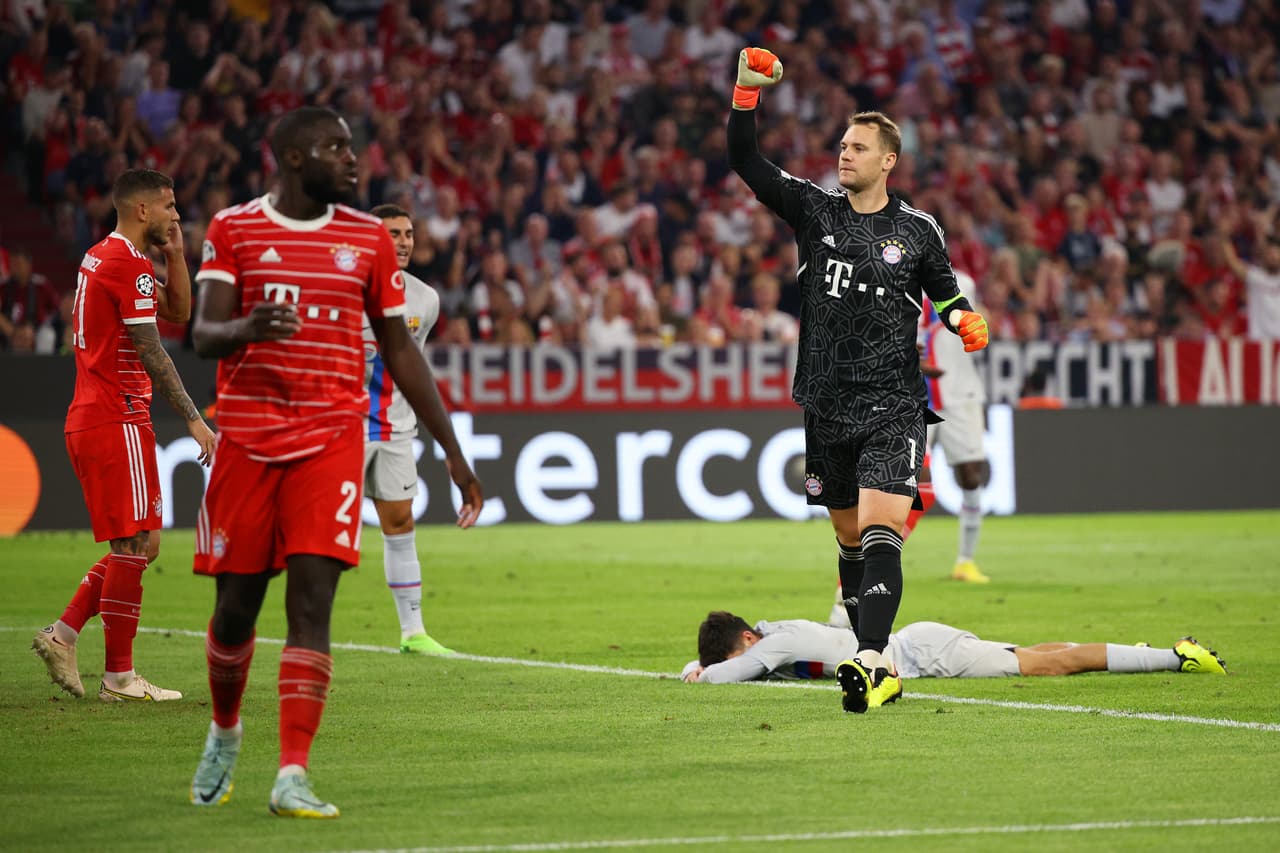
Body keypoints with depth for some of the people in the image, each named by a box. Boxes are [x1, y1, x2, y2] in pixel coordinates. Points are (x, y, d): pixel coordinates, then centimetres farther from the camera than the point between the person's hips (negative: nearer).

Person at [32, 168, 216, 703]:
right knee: (134, 545, -6)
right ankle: (119, 676, -3)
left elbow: (178, 314, 24)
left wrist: (175, 254, 11)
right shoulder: (129, 263, -13)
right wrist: (193, 419, -17)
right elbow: (151, 351, -17)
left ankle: (63, 635, 9)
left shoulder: (101, 257, 18)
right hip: (118, 422, -10)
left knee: (134, 545, 14)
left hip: (88, 419, 10)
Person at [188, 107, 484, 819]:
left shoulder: (368, 238, 8)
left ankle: (293, 775, -17)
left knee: (312, 600, -14)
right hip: (247, 434, 0)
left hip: (333, 440, 0)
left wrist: (454, 452, 12)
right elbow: (204, 334, -7)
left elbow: (400, 348, 13)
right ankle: (225, 732, 35)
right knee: (236, 605, 6)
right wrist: (246, 328, -32)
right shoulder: (233, 230, 2)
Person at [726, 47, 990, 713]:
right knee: (849, 539, 10)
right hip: (827, 405, 4)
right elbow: (746, 163, -3)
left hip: (892, 406, -4)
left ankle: (871, 661, -29)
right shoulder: (813, 210, 5)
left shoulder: (917, 230, 2)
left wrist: (964, 320, -6)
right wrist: (747, 89, -15)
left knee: (878, 529, -18)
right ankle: (878, 667, 19)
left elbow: (945, 293, 16)